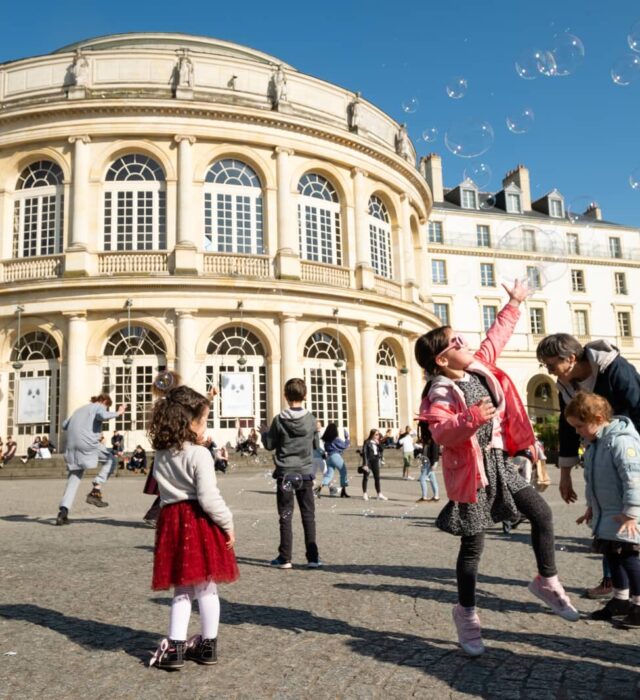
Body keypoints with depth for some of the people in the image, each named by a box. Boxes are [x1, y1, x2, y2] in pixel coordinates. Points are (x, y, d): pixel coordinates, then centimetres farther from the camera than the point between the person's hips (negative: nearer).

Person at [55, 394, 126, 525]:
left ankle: (63, 511, -1)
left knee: (74, 478, 11)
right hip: (87, 443, -7)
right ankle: (96, 491, -2)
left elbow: (64, 425, 31)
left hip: (71, 446, 7)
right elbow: (103, 416, -15)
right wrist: (118, 412, -3)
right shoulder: (99, 407, 9)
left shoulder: (81, 409, 30)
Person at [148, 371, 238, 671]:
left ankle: (174, 647, 11)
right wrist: (228, 524, -6)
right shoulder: (199, 455, -14)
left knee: (181, 589, 15)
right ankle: (208, 645, 20)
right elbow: (209, 498, -18)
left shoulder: (160, 455, 6)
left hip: (171, 520, 5)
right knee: (206, 587, 9)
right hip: (199, 523, -5)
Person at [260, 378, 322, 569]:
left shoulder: (279, 420, -8)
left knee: (285, 517, 5)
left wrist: (264, 432, 20)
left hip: (285, 474, -1)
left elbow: (269, 445, 1)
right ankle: (313, 557, 7)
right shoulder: (311, 419, -3)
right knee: (308, 516, 7)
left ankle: (285, 558, 8)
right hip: (305, 474, 1)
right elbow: (316, 444, 9)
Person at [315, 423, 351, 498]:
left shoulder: (326, 439, 7)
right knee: (343, 472, 8)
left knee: (329, 474, 7)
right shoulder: (335, 439, -12)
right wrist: (347, 438, 7)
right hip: (336, 456, -6)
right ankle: (343, 492, 11)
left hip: (329, 456, 6)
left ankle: (320, 488, -15)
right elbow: (344, 446, -4)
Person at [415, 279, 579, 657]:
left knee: (542, 513, 6)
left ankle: (547, 582, 28)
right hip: (471, 471, -7)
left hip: (499, 462, 8)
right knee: (473, 545, 2)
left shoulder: (480, 367, 4)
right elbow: (442, 432, -30)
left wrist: (514, 305, 24)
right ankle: (466, 612, 22)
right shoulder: (441, 393, -18)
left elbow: (496, 338, 18)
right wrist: (471, 418, -44)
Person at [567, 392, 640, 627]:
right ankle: (620, 600, 28)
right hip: (606, 512, 9)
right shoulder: (594, 442, 8)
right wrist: (592, 507, 21)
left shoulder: (621, 441, -23)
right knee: (611, 554, 15)